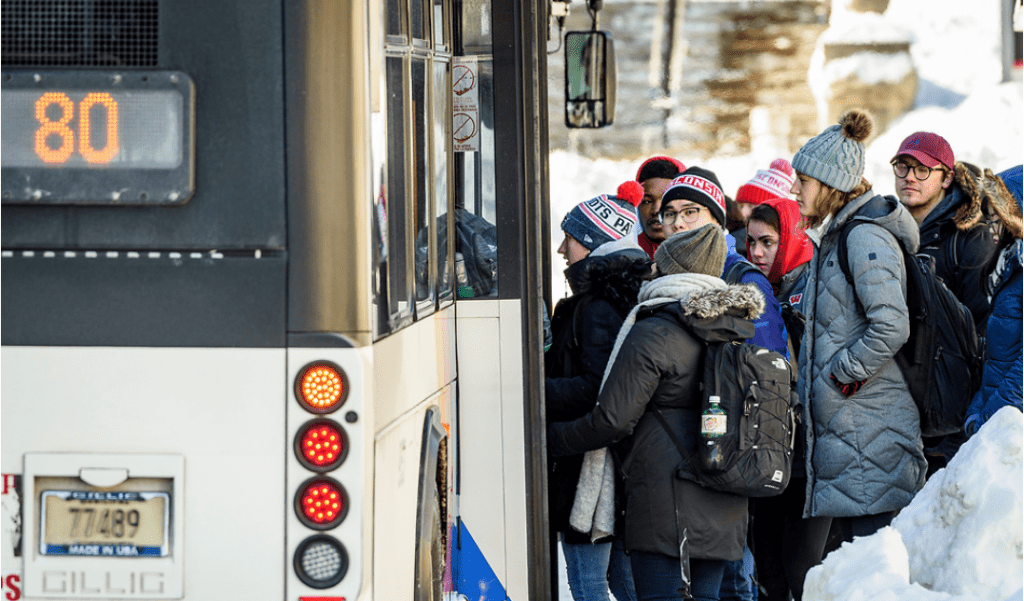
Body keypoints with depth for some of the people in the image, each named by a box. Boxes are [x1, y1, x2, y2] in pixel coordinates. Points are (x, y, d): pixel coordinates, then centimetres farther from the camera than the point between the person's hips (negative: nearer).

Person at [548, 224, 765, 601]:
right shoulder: (736, 331, 12)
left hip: (665, 500, -7)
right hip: (723, 506, 8)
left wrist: (550, 439, 0)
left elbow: (612, 421, -13)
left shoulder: (652, 333, -11)